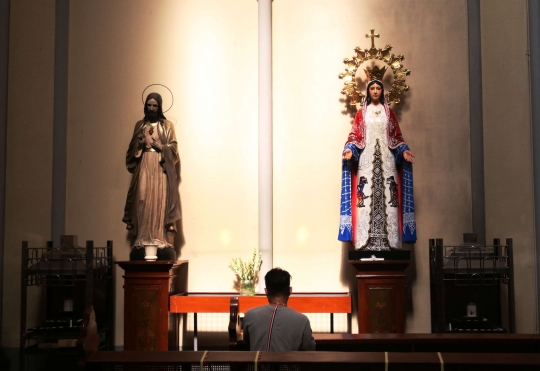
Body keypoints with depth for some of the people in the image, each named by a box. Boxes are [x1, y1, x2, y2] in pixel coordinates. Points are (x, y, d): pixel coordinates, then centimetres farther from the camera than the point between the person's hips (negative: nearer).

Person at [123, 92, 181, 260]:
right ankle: (141, 242, -7)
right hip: (143, 168, 2)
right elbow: (132, 149, 12)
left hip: (161, 169, -2)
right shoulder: (140, 125, 15)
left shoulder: (167, 125, 8)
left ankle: (162, 242, -11)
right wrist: (140, 143, -8)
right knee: (143, 203, -6)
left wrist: (159, 146, -14)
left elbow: (173, 148, 1)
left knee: (160, 203, -9)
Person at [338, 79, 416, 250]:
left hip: (386, 159, 1)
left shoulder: (389, 112, 13)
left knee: (387, 195, -6)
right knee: (366, 194, -10)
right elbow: (355, 135, 3)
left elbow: (397, 136, 11)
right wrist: (349, 149, -14)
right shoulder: (362, 112, 10)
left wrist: (404, 151, -3)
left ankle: (387, 239, -7)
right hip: (367, 158, -1)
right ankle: (366, 240, -12)